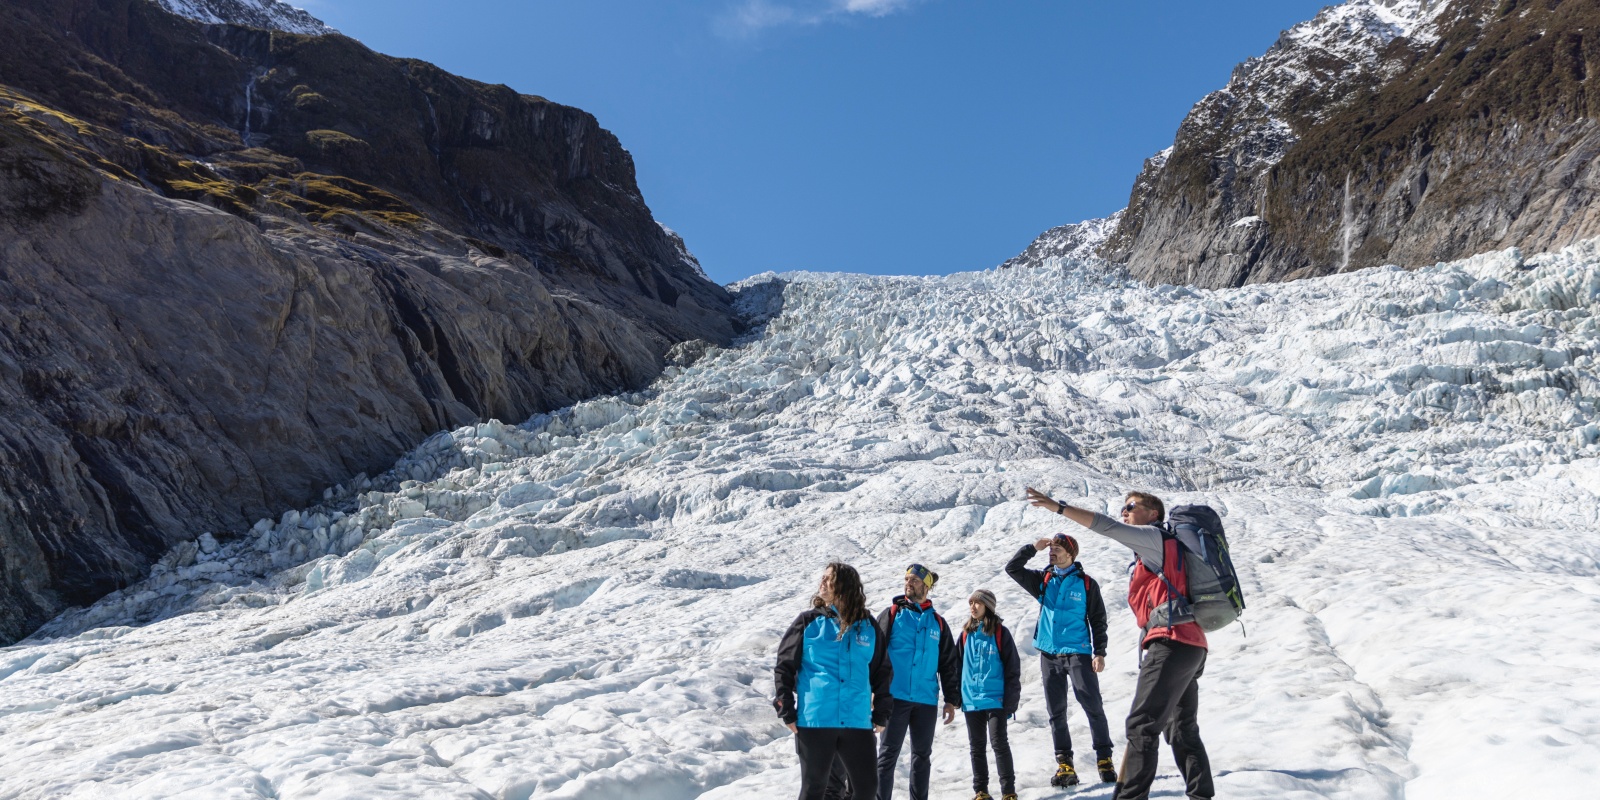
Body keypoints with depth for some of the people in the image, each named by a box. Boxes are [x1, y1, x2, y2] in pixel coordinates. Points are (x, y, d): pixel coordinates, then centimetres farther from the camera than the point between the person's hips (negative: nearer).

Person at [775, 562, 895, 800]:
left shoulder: (868, 627, 8)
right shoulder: (809, 622, 2)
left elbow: (883, 672, 15)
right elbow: (784, 667, 2)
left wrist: (881, 714, 10)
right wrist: (786, 711, -3)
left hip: (858, 722, 2)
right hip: (814, 720, -2)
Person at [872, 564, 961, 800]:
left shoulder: (937, 622, 13)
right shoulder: (892, 614, 4)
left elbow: (949, 664, 15)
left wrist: (952, 700, 10)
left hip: (927, 700, 3)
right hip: (895, 696, -3)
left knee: (922, 755, 11)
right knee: (888, 754, -2)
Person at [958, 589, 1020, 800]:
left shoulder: (1000, 633, -4)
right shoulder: (966, 634, 7)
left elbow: (1013, 668, -3)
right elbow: (958, 665, 13)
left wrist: (1011, 699, -8)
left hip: (995, 699, -4)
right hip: (971, 701, 5)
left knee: (999, 743, -6)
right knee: (976, 747, 11)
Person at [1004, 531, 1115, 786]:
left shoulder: (1086, 583, -1)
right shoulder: (1043, 580, 9)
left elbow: (1098, 620, 1)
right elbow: (1012, 569, 5)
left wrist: (1100, 652, -7)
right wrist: (1033, 548, -5)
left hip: (1078, 653, -4)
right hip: (1049, 655, 4)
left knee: (1093, 706, -8)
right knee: (1056, 712, 6)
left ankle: (1104, 758, 4)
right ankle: (1065, 765, 11)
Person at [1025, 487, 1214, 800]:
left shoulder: (1154, 537, 0)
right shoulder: (1157, 551, 27)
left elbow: (1107, 527, -14)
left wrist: (1058, 507, -16)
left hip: (1171, 643, -10)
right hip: (1191, 645, 10)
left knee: (1142, 725, -12)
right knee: (1183, 730, 15)